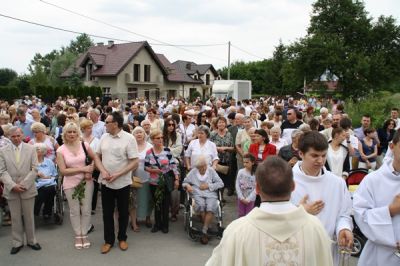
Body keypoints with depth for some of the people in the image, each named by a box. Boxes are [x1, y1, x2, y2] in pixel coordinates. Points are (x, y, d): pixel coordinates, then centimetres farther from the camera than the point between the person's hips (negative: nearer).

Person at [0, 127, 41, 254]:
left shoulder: (31, 149, 1)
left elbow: (34, 169, -2)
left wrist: (24, 184, -11)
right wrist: (13, 185, -12)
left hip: (28, 189, -1)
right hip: (11, 190, 1)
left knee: (29, 216, 9)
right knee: (15, 217, 9)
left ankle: (31, 240, 23)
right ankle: (17, 243, 22)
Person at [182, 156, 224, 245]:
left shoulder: (211, 171, 10)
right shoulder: (193, 172, 12)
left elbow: (221, 183, 7)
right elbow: (184, 182, 18)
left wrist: (208, 186, -3)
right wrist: (187, 185, -5)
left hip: (211, 194, 0)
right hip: (198, 194, 0)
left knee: (211, 208, -32)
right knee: (201, 205, -35)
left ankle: (204, 232, -27)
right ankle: (207, 228, -19)